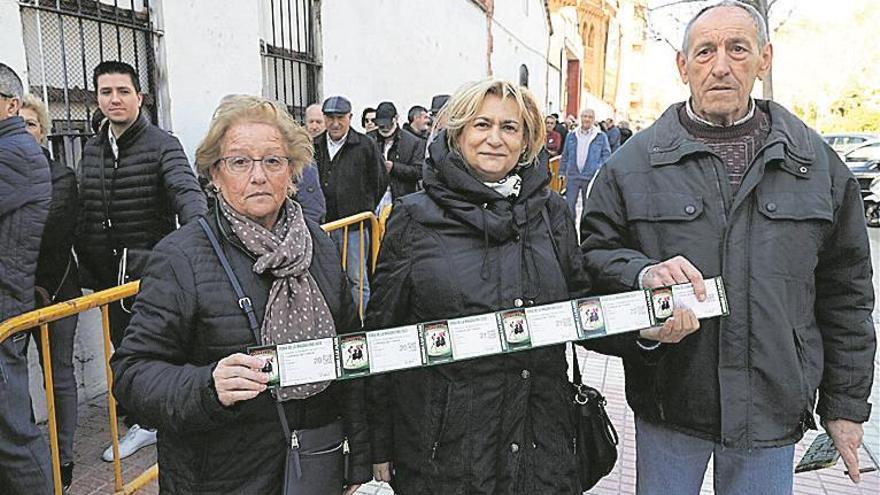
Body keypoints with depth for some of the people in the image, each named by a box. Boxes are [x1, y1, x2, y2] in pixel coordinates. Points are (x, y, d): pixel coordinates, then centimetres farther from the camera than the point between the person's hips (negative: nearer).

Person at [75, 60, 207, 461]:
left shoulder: (162, 145, -9)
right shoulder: (91, 150, 10)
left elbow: (186, 191, -26)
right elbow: (83, 215, 13)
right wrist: (87, 270, 9)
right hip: (109, 275, 6)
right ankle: (140, 424, 35)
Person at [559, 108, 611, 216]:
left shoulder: (601, 136, 1)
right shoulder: (571, 135, 8)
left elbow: (607, 154, 1)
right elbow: (565, 155, 12)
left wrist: (600, 170, -12)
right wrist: (562, 173, 9)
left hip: (591, 178, -1)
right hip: (572, 176, 2)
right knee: (569, 204, -1)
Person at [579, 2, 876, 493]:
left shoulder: (817, 162, 3)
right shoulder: (634, 161, -3)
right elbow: (595, 253, 0)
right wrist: (642, 272, -22)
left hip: (773, 409, 2)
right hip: (669, 404, -1)